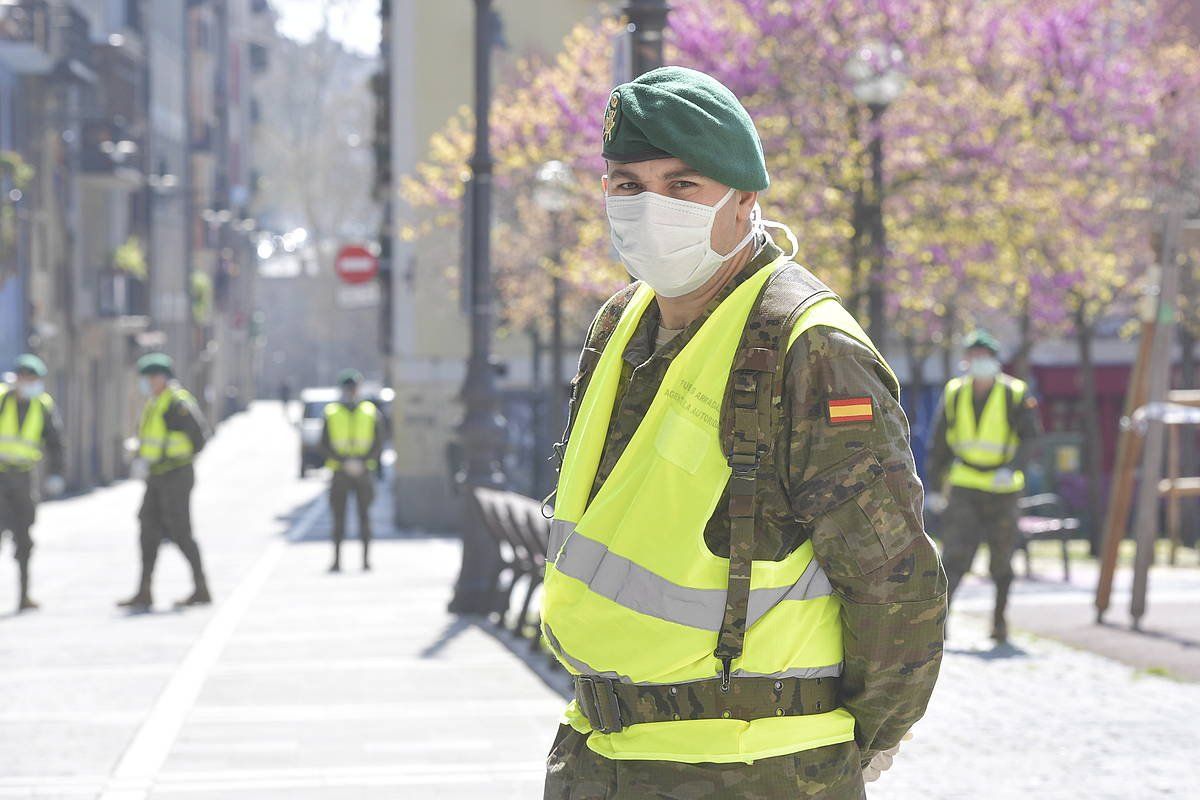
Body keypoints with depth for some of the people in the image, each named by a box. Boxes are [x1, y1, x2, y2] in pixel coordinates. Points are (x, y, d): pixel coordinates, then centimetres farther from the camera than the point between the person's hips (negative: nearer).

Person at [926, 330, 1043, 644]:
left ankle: (999, 618, 26)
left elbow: (1030, 437, -10)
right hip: (963, 486, 1)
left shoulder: (1015, 394, -4)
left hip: (1002, 488, -1)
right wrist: (935, 485, 11)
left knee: (1001, 562, 9)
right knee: (955, 554, -15)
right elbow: (940, 443, 11)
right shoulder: (954, 394, 4)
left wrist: (1012, 468, -26)